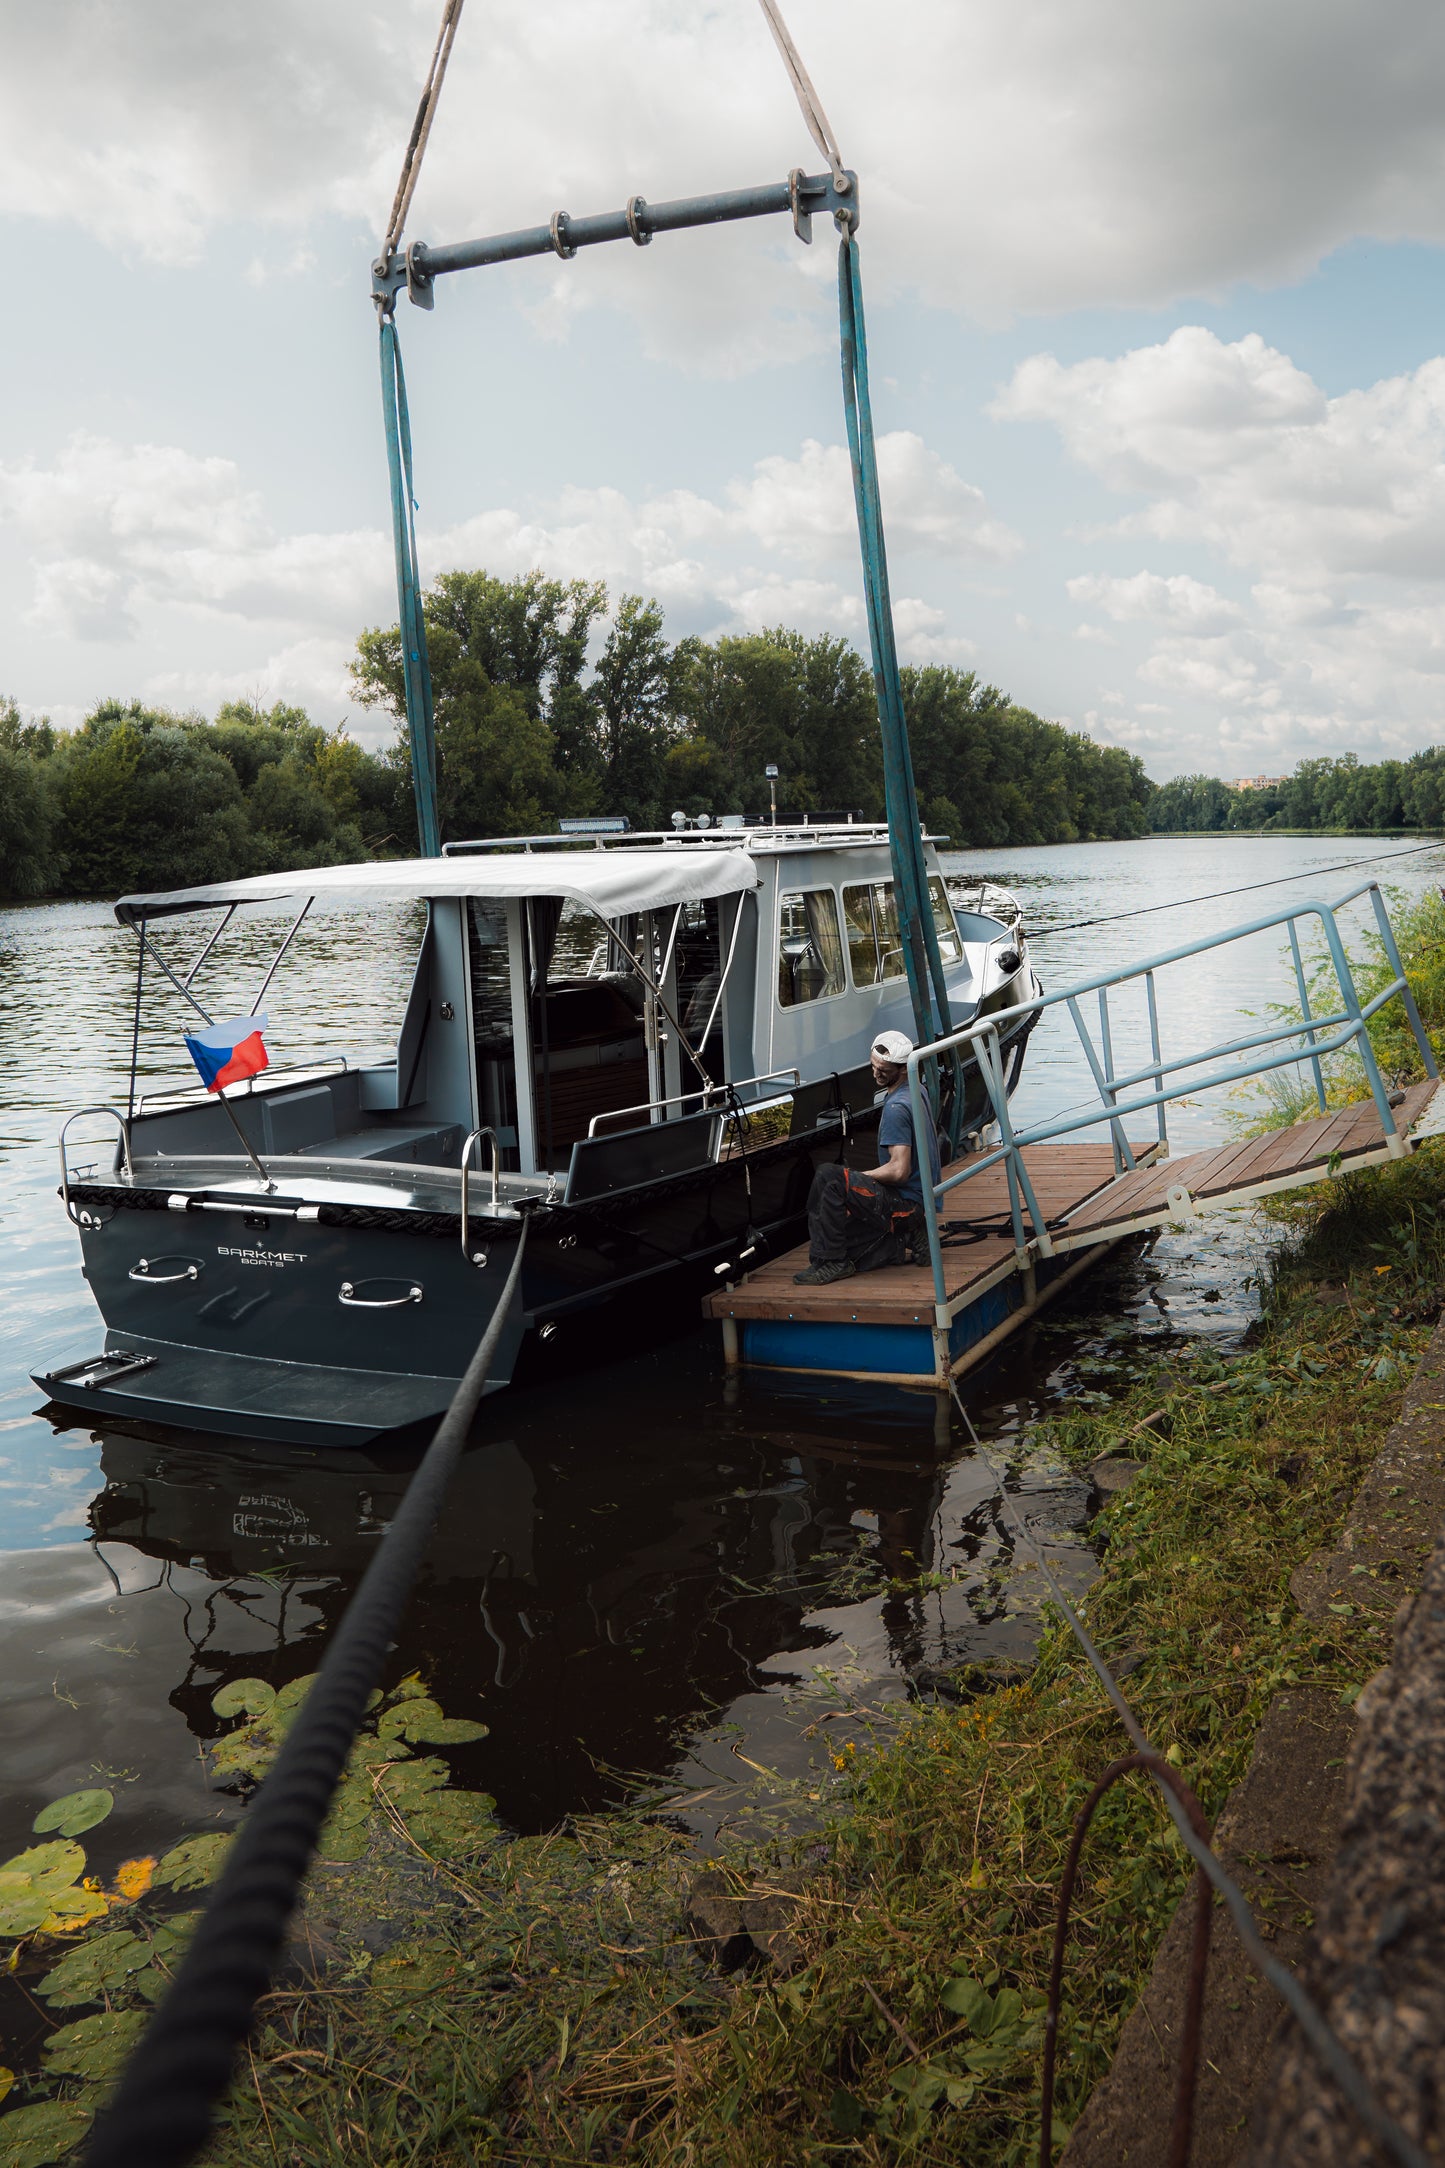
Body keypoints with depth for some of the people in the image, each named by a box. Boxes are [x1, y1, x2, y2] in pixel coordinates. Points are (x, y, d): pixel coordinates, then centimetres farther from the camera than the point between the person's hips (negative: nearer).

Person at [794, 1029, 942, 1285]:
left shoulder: (897, 1107, -21)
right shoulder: (917, 1091, 10)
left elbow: (899, 1171, -27)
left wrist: (860, 1176, -11)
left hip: (905, 1204, -10)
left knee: (828, 1178, -23)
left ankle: (831, 1262, -17)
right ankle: (893, 1243, 10)